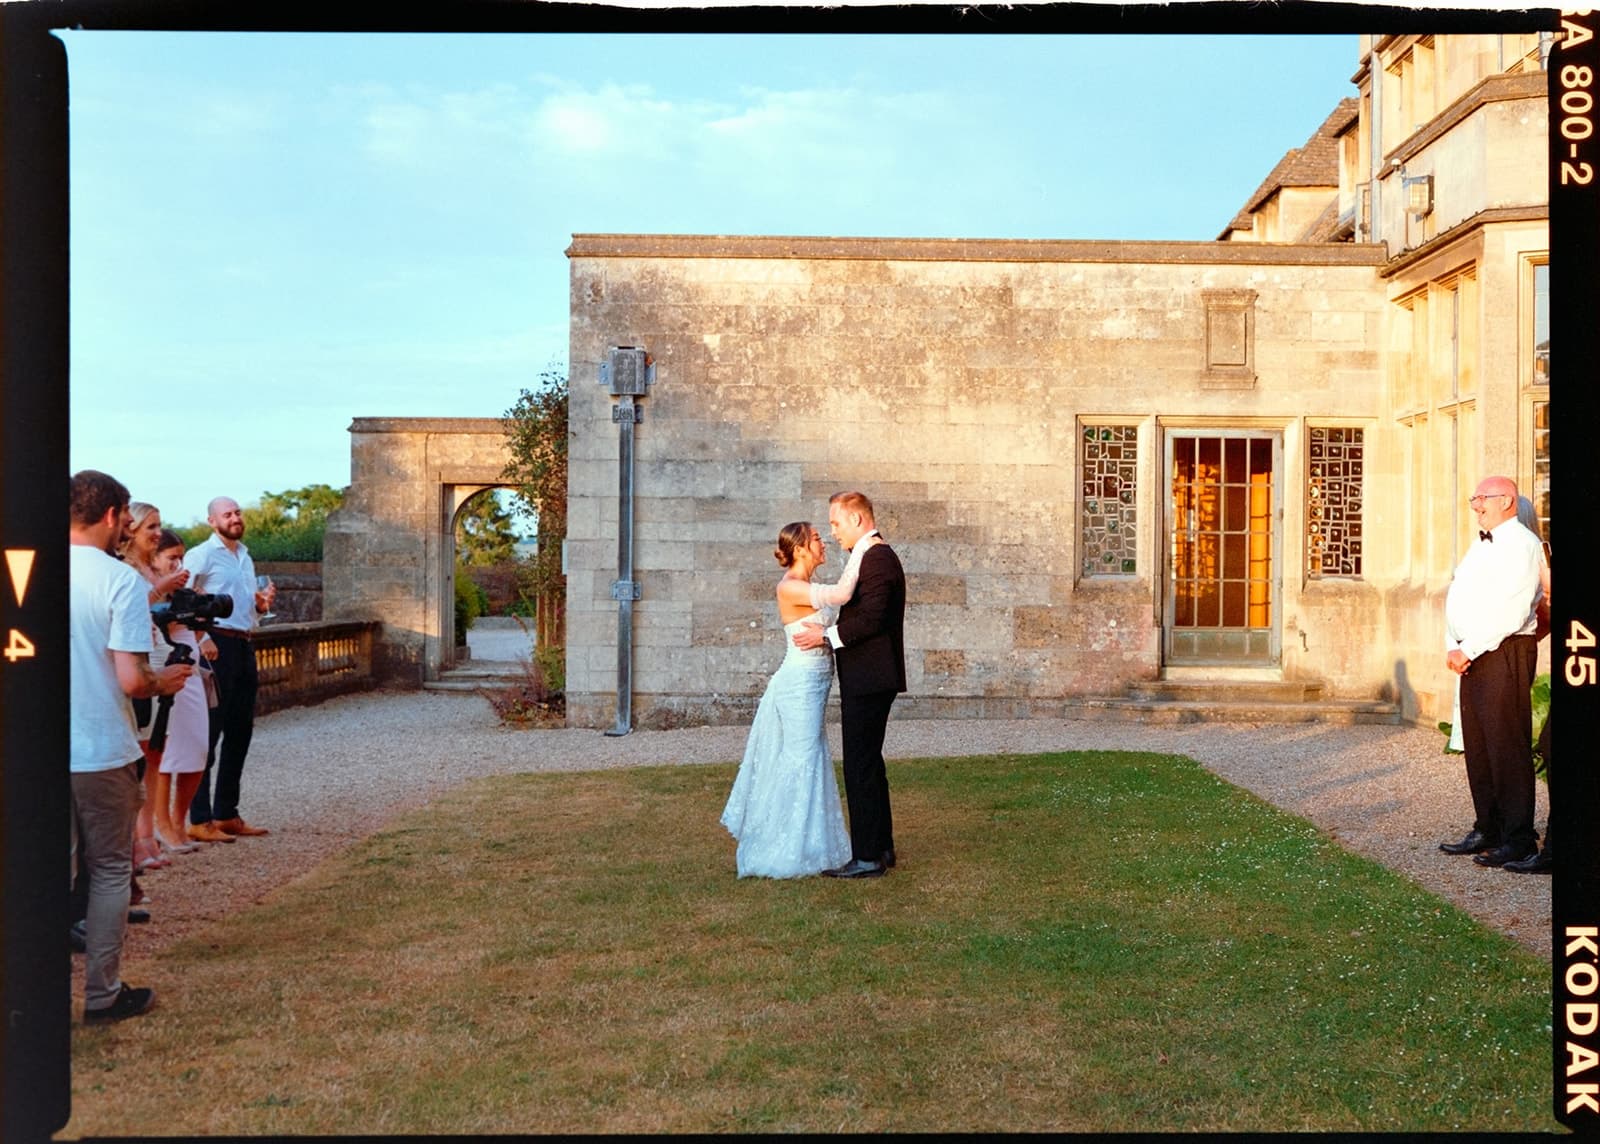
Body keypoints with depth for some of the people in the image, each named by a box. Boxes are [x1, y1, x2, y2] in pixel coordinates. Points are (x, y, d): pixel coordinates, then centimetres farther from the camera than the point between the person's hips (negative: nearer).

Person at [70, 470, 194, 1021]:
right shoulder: (120, 579, -13)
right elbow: (130, 679, -19)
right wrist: (163, 682, 2)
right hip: (102, 753, -4)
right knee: (110, 872, 10)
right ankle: (103, 993, 17)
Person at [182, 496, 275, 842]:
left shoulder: (246, 557, 19)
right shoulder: (201, 555, -6)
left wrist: (263, 602, 8)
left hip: (244, 647, 9)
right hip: (217, 644, -9)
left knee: (240, 731, 12)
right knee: (208, 732, -6)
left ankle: (226, 814, 21)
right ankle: (200, 821, -2)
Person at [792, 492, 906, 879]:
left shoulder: (877, 558, -15)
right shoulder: (875, 556, 18)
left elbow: (872, 618, -23)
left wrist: (827, 635, -16)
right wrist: (830, 631, 13)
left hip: (868, 681, -11)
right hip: (867, 679, 11)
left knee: (861, 767, -7)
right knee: (868, 765, 17)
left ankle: (868, 858, -2)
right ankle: (880, 847, 25)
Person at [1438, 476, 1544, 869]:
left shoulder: (1522, 544, -9)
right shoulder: (1481, 545, 19)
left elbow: (1511, 612, -18)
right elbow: (1457, 600, 18)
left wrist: (1468, 650, -15)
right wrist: (1453, 648, 3)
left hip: (1505, 654, -9)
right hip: (1472, 655, 9)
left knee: (1507, 746, -6)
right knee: (1477, 745, 10)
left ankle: (1519, 838, 1)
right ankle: (1487, 830, 18)